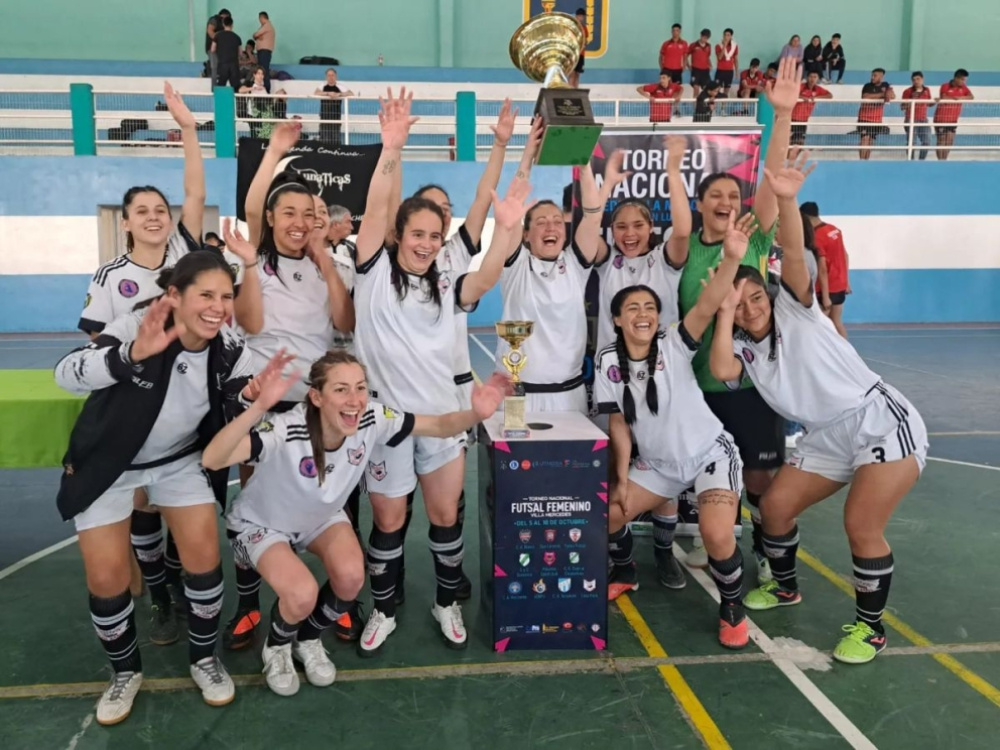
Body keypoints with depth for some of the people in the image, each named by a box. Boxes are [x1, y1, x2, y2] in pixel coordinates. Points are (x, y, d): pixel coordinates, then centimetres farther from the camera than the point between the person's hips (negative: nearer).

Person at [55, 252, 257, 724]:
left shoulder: (229, 349, -16)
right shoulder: (136, 328, -29)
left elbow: (238, 414, -12)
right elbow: (66, 375, -40)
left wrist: (253, 395, -35)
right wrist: (133, 354, -59)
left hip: (180, 460, 3)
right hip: (107, 465, -2)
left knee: (204, 559, -4)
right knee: (106, 579, -2)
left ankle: (204, 659, 21)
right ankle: (125, 671, 26)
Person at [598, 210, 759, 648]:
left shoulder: (675, 346, -17)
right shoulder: (608, 363, -8)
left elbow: (707, 307, -35)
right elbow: (619, 424, -1)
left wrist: (732, 258, -50)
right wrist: (622, 478, -3)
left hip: (710, 453, -4)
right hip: (658, 463, 4)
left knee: (717, 536, -25)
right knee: (607, 515, -1)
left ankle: (732, 608, 6)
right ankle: (625, 574, 32)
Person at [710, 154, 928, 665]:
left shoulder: (795, 311, -6)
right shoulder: (743, 349, 5)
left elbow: (793, 255, -23)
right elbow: (720, 371, -18)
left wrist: (786, 200, -37)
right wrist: (725, 312, -12)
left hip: (883, 423, -6)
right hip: (828, 439, 7)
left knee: (861, 527, -17)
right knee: (774, 506, 4)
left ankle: (870, 627, 5)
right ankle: (784, 587, 31)